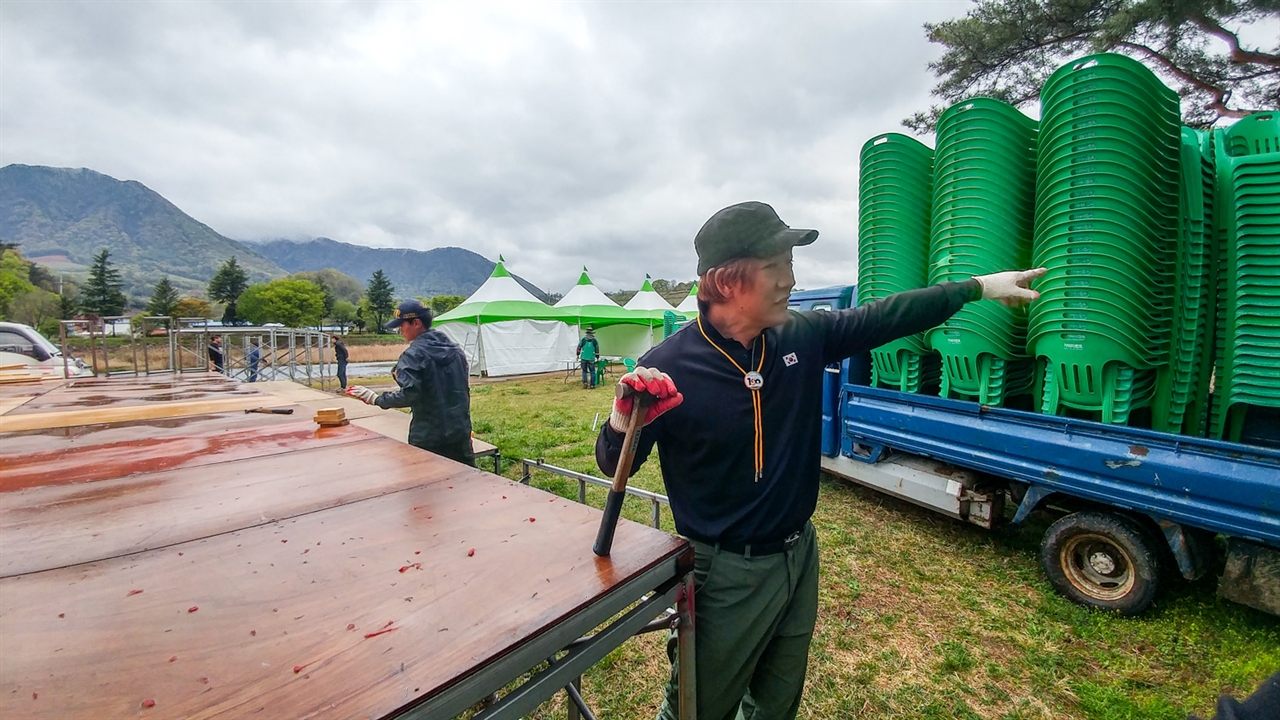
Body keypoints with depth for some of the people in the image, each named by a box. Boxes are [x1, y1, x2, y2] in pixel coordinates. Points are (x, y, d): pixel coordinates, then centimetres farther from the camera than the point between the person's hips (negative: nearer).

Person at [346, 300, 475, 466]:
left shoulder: (413, 355, -12)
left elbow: (409, 395, -21)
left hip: (428, 436, -6)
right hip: (461, 432, 6)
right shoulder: (455, 350, 9)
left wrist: (375, 399, -11)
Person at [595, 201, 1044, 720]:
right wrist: (623, 418, -36)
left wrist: (979, 286, 10)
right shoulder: (669, 366, -23)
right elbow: (614, 466, -13)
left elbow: (884, 318, 6)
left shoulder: (803, 339, -8)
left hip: (798, 557, 6)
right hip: (724, 574, -5)